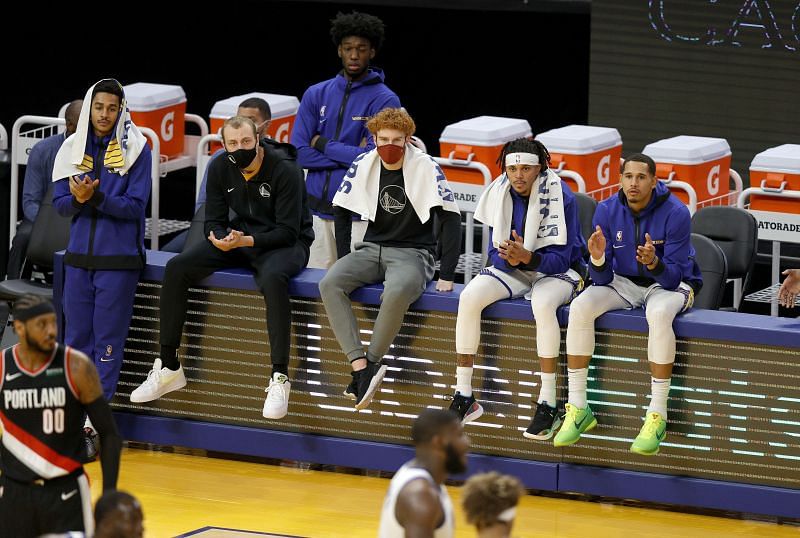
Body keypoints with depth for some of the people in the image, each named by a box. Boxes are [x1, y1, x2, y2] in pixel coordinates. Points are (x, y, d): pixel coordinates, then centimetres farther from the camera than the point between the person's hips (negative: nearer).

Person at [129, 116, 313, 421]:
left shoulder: (285, 170, -20)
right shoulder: (220, 169, -3)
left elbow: (288, 231, -22)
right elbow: (214, 221, 1)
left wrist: (246, 241, -34)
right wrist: (221, 239, -24)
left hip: (285, 244, -6)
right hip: (240, 237, 6)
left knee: (272, 277, -42)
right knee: (177, 268, -13)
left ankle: (279, 378, -39)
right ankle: (168, 367, -5)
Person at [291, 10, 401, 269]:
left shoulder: (384, 100, -3)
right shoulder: (316, 94, 9)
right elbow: (298, 153, 0)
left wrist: (323, 145, -6)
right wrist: (350, 157, -9)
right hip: (318, 211, 4)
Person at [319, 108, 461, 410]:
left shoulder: (425, 168, -8)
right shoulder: (363, 166, 3)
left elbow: (450, 220, -10)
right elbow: (342, 212, 13)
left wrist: (446, 277, -14)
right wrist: (345, 260, 3)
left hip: (412, 252, -4)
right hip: (372, 249, 4)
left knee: (397, 293, -39)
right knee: (329, 284, -26)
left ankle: (371, 364, -22)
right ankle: (360, 366, -33)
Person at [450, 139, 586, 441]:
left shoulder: (560, 197, -19)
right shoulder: (500, 193, -4)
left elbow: (560, 259, -21)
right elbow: (495, 252, -1)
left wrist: (527, 257, -40)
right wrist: (509, 257, -26)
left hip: (557, 271, -5)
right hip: (513, 269, 5)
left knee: (543, 303, -39)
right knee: (469, 298, -22)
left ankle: (547, 405, -33)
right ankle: (464, 398, -15)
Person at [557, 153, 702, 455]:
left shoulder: (675, 213, -19)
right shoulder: (607, 211, -9)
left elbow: (673, 278, -21)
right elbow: (603, 279, -9)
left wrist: (654, 263, -42)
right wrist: (598, 258, -32)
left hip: (670, 283, -4)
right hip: (624, 283, 4)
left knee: (659, 314, -38)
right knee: (580, 308, -24)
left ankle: (657, 417, -32)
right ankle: (578, 410, -17)